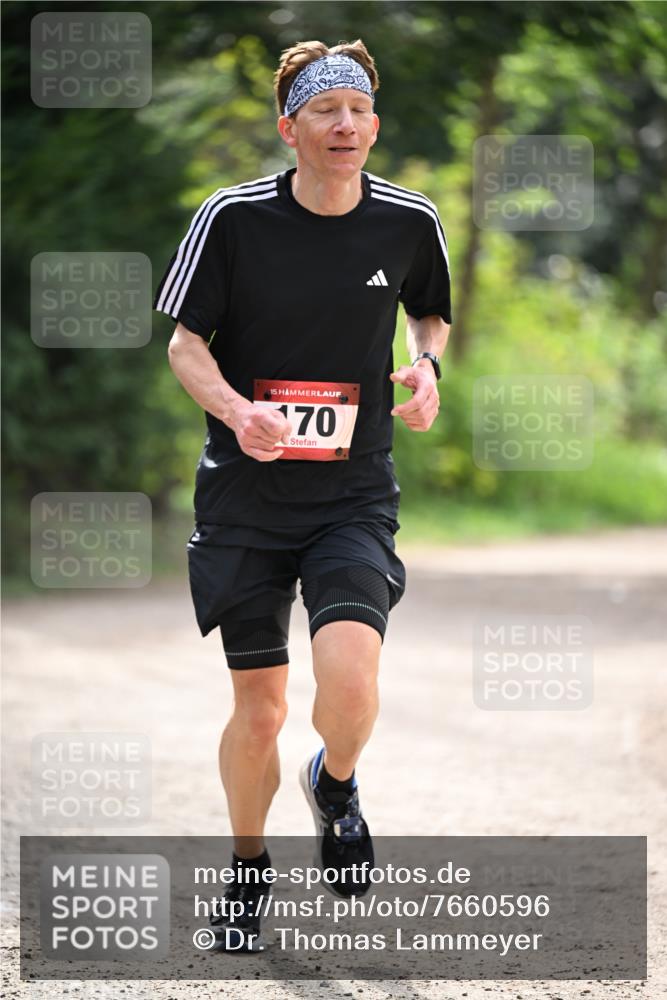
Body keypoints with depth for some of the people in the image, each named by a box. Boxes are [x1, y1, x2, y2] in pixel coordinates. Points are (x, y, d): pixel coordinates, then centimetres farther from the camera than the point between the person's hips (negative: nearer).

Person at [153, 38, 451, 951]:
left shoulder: (409, 222, -1)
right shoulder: (233, 218, -8)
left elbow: (431, 311, 19)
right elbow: (186, 342, -1)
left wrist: (426, 364, -4)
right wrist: (236, 410, -20)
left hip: (355, 493, 0)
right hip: (245, 491, 0)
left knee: (349, 677, -21)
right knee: (259, 709, 3)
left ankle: (336, 785, 14)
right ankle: (248, 865, 30)